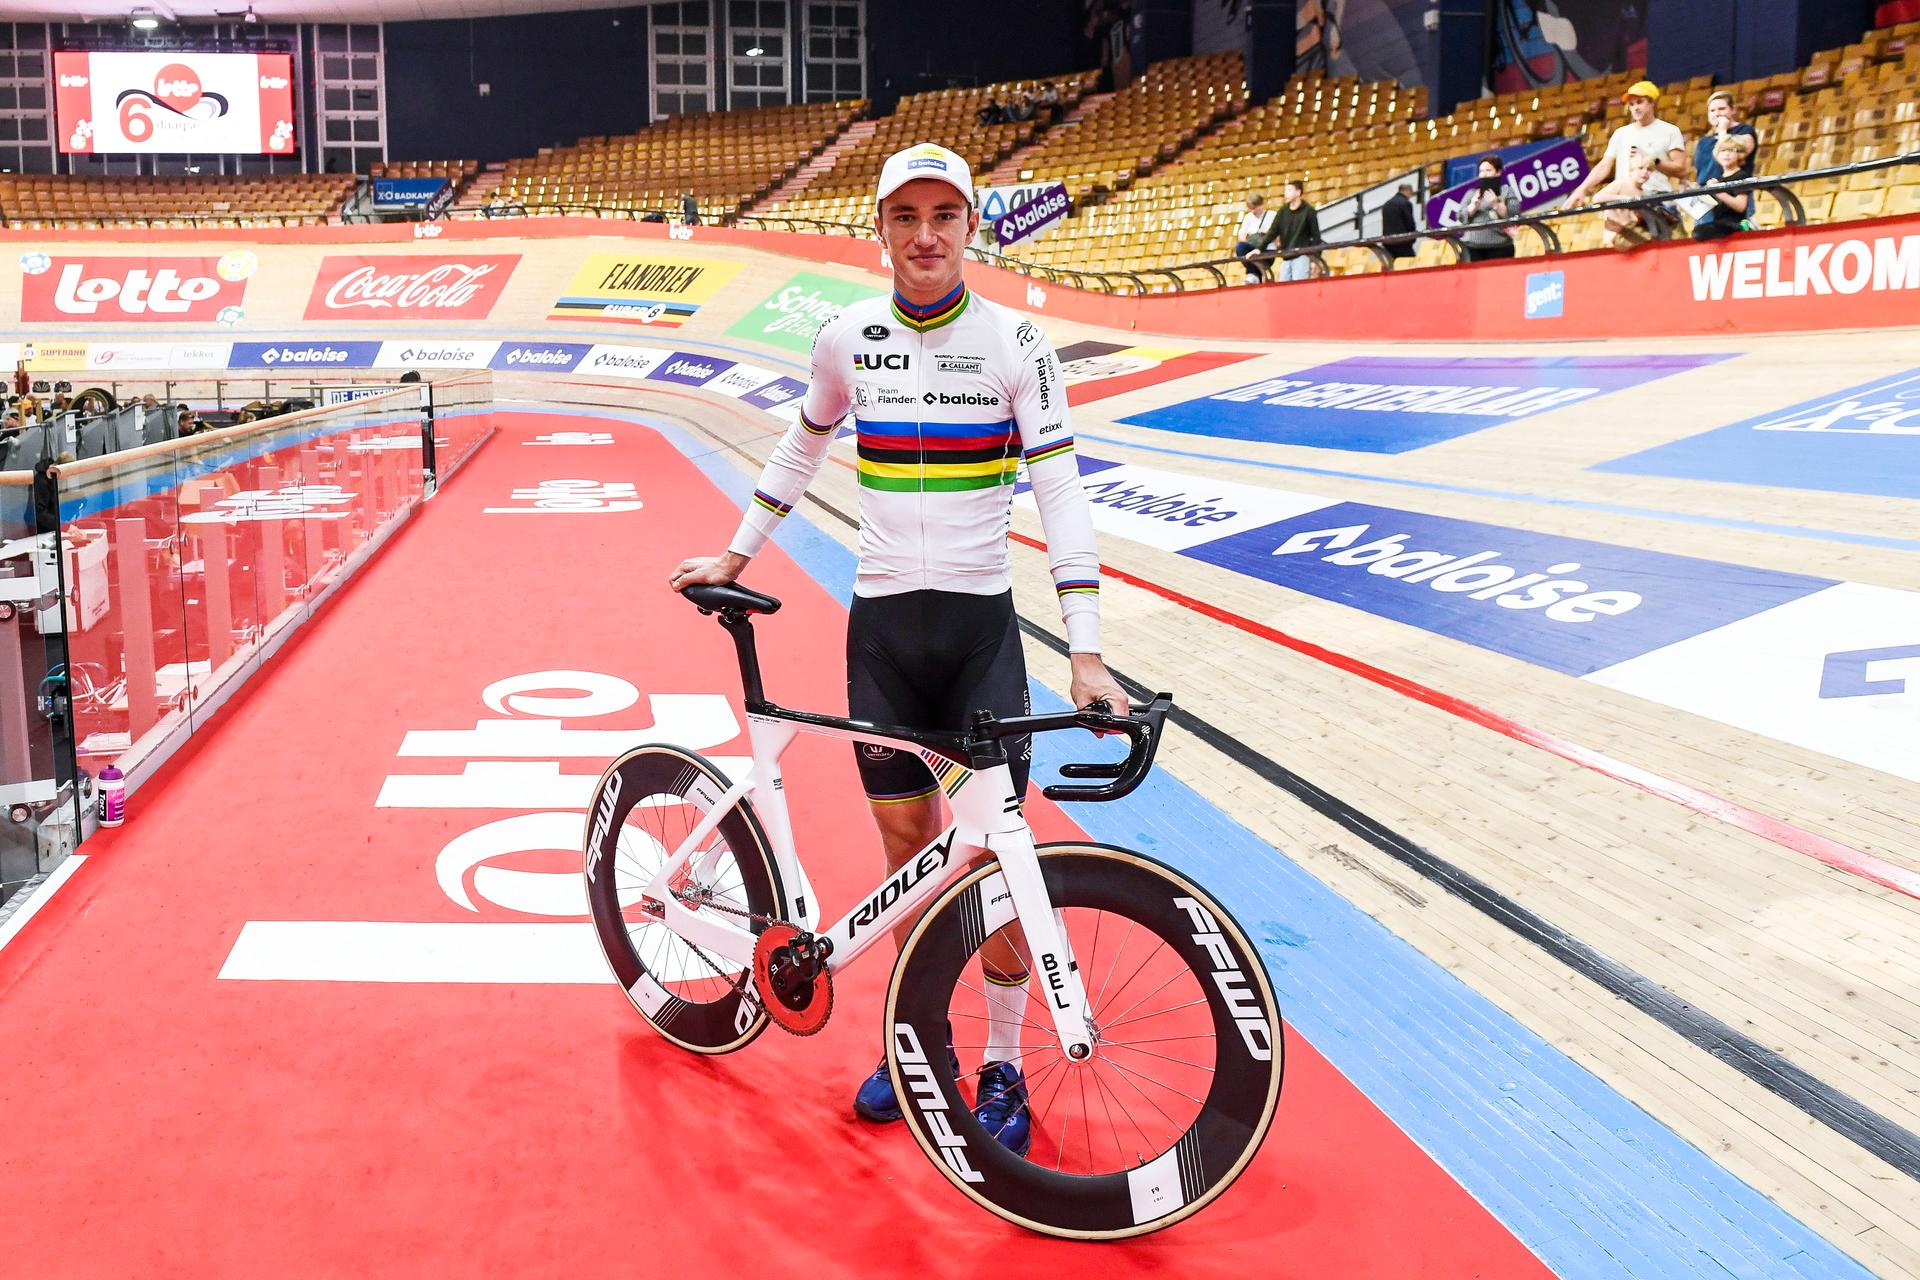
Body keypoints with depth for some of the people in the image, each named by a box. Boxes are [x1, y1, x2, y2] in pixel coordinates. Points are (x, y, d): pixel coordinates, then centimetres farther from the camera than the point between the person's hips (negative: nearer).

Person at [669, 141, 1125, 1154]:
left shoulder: (1014, 342, -6)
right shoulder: (848, 338, 2)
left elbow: (1060, 491, -9)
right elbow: (803, 445, 20)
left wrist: (1086, 653, -16)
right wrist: (736, 554, 22)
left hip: (981, 621, -2)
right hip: (881, 620, 2)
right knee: (907, 840, 9)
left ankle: (1003, 1067, 16)